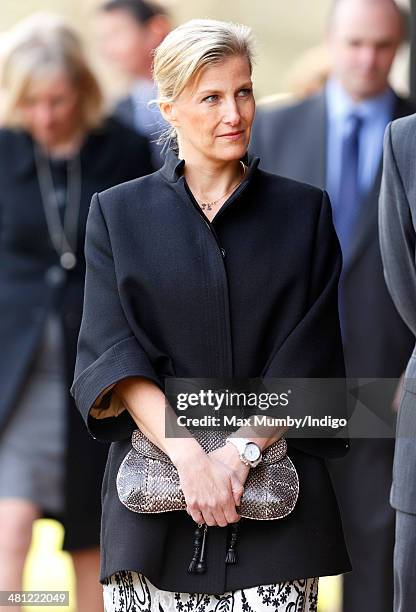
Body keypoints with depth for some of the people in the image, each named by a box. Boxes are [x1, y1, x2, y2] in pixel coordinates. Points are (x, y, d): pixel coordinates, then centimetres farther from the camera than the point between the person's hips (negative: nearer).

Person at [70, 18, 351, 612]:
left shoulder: (303, 211, 8)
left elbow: (307, 360, 1)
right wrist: (187, 453, -16)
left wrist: (240, 452, -13)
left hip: (275, 492, 0)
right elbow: (113, 356, -2)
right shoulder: (119, 213, 8)